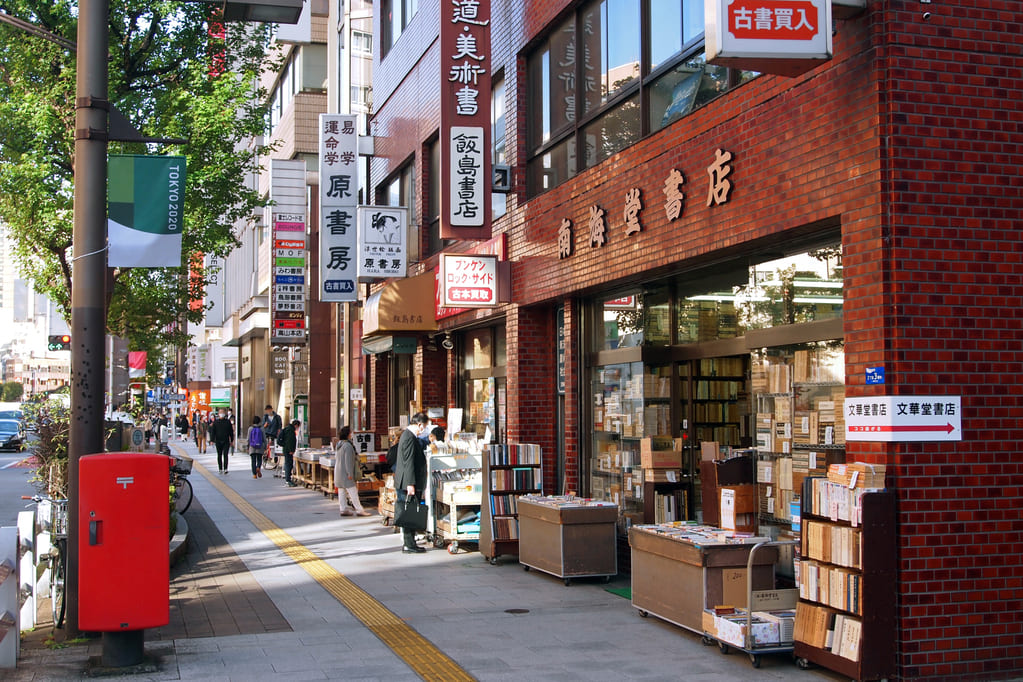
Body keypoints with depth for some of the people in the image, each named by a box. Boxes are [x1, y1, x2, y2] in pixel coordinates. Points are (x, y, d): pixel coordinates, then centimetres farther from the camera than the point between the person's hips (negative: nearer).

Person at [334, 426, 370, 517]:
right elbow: (348, 461, -20)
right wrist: (350, 473, -19)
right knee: (353, 492, -6)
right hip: (345, 473, -10)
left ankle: (343, 509, 10)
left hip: (338, 472, 10)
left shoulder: (338, 445, 14)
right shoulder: (348, 445, -16)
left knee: (342, 492, 9)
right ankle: (359, 510, -5)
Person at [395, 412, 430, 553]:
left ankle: (410, 543, 17)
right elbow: (408, 462, -21)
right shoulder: (409, 437, -16)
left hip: (410, 483, 11)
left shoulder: (408, 435, 18)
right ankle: (409, 545, -3)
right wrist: (411, 484, -23)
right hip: (409, 483, -11)